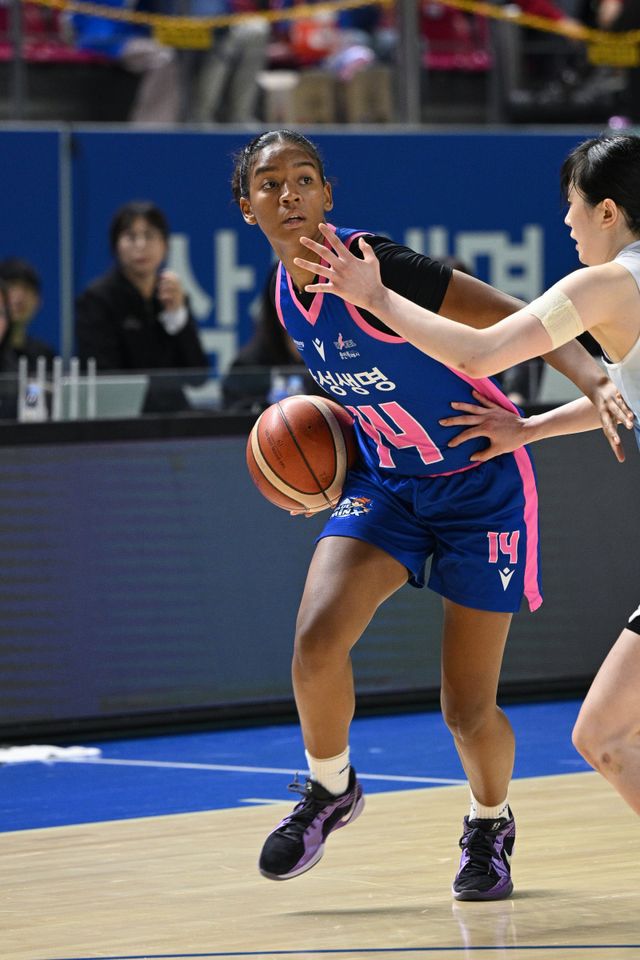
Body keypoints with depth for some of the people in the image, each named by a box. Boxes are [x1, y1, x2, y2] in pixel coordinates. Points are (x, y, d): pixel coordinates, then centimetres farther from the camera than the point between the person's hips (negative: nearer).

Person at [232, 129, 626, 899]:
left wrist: (595, 382, -40)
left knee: (467, 710, -3)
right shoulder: (287, 293, -3)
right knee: (317, 636, -21)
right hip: (384, 482, 5)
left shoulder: (375, 267, -25)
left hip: (479, 482, -5)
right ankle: (329, 789, 7)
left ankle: (490, 825, 30)